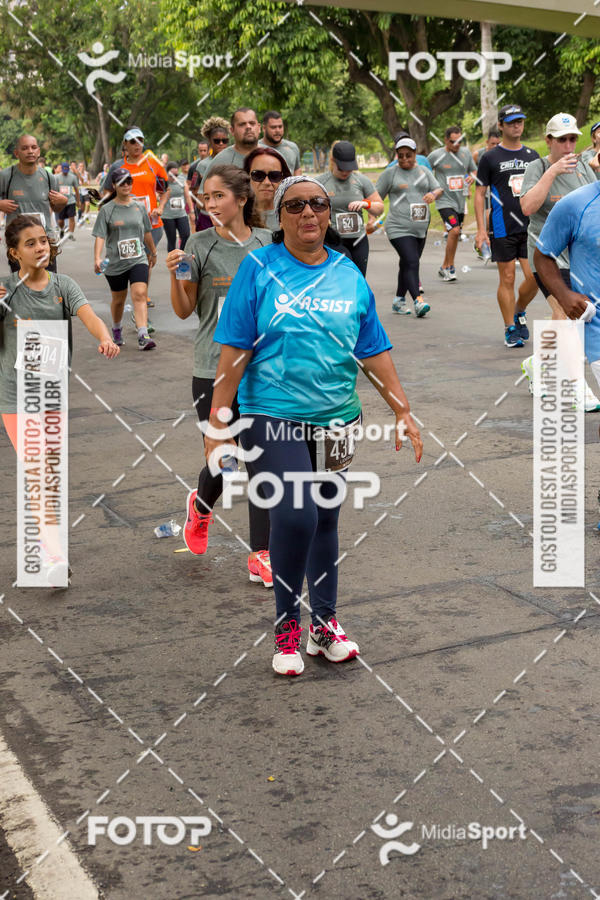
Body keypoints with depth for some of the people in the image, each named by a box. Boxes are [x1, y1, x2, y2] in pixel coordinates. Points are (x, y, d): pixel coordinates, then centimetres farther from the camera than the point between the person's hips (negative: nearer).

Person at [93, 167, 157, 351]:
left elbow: (147, 232, 19)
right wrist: (97, 258, -24)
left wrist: (153, 253, 29)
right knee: (118, 299, 14)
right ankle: (116, 330, 40)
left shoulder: (139, 207, 5)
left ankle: (143, 336, -23)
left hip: (138, 259, 1)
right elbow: (100, 236, -10)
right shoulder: (107, 210, -4)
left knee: (140, 295, -16)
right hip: (115, 263, -1)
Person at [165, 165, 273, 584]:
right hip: (214, 369, -2)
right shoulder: (200, 244, -4)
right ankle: (201, 506, 38)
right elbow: (185, 311, -2)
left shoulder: (267, 241, 2)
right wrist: (174, 275, -17)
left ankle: (261, 554, 12)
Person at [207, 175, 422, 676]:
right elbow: (234, 351, -5)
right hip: (272, 417, -4)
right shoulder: (259, 269, -2)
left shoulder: (350, 276, 8)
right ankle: (287, 625, 2)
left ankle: (325, 624, 25)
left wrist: (403, 412, 6)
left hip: (335, 421, 4)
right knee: (294, 514, -18)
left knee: (325, 519, 11)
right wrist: (218, 423, -9)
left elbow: (374, 352, 11)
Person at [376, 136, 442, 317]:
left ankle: (398, 300, 24)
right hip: (399, 228, -5)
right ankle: (418, 301, -27)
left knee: (407, 265, 12)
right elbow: (376, 197, 4)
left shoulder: (424, 172, 14)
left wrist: (434, 194, -16)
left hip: (420, 228, 5)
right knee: (411, 262, -19)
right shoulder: (390, 173, 3)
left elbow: (439, 189, 7)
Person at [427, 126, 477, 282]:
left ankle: (445, 268, 26)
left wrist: (472, 177, -3)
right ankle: (449, 267, -8)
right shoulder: (436, 155, -6)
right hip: (445, 201, -5)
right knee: (454, 231, -21)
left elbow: (474, 170, 20)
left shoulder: (465, 153, 7)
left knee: (454, 234, 11)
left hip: (461, 201, 5)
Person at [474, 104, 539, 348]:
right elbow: (480, 194, 0)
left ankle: (519, 313, 23)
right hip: (503, 229, -3)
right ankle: (510, 329, 11)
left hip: (531, 227, 4)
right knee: (507, 278, 0)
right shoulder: (490, 158, 0)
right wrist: (481, 229, -6)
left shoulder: (532, 155, 12)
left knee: (534, 276, -4)